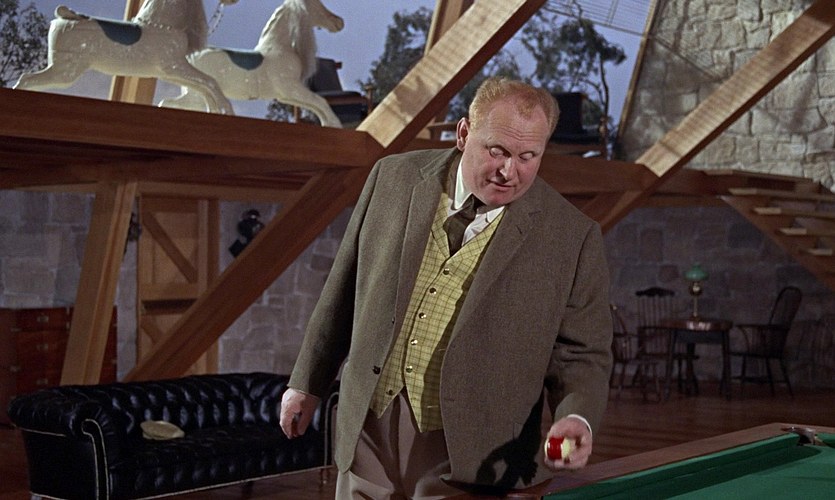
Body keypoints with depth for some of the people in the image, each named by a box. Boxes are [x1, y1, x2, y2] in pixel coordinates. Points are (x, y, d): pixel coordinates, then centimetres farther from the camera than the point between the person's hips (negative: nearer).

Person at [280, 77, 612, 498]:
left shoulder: (572, 238, -8)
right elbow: (345, 288, 10)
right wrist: (308, 381, 15)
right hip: (371, 433, 3)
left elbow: (582, 357, -1)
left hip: (474, 459, -3)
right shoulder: (394, 179, 0)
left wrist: (577, 418, -22)